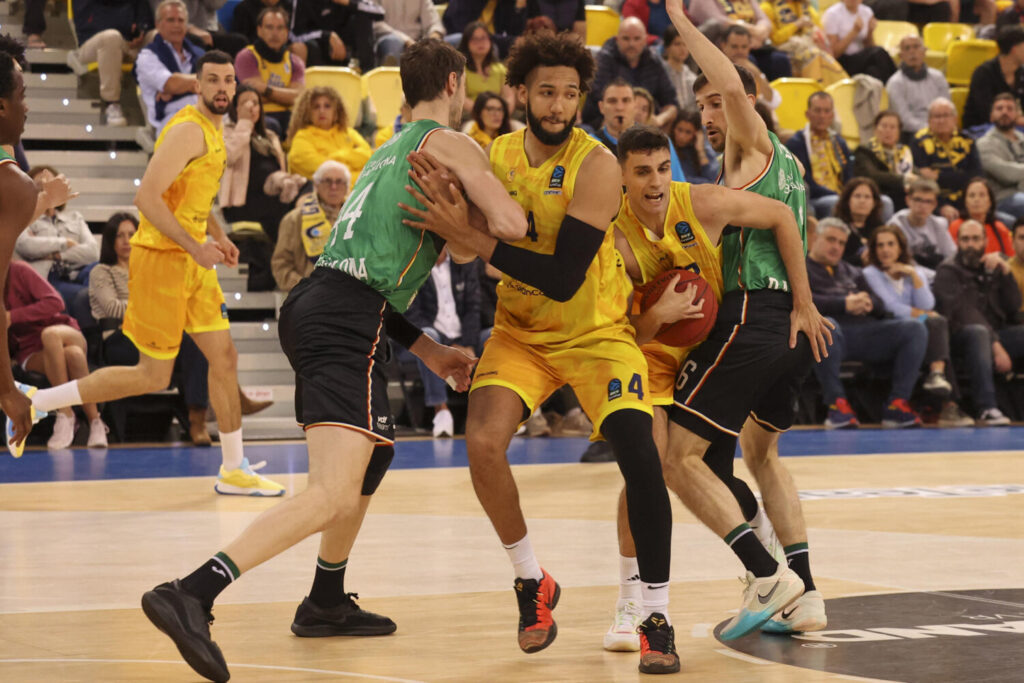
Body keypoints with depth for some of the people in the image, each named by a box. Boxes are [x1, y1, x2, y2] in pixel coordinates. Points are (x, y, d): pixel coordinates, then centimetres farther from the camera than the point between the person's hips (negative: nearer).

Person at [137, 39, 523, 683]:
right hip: (348, 320, -10)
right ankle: (191, 593, -35)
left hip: (315, 300, 10)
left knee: (374, 454, 31)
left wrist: (431, 351, 33)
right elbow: (511, 224, -11)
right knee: (334, 493, -20)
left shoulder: (391, 152, 29)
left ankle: (327, 602, 39)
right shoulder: (451, 143, 3)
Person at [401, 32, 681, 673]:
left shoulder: (597, 166, -21)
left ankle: (657, 618, -8)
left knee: (637, 450, -20)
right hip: (521, 330, 4)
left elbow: (564, 279, -30)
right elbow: (468, 243, 11)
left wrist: (472, 236, -34)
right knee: (483, 441, -19)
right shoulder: (496, 155, -5)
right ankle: (533, 582, 4)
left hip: (598, 331, -4)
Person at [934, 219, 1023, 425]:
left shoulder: (993, 268, 21)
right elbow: (962, 312, -11)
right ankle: (986, 409, -51)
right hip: (961, 335, -5)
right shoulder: (948, 271, 3)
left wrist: (1005, 271, -3)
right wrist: (995, 344, -22)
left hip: (999, 333, 6)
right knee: (978, 332, -38)